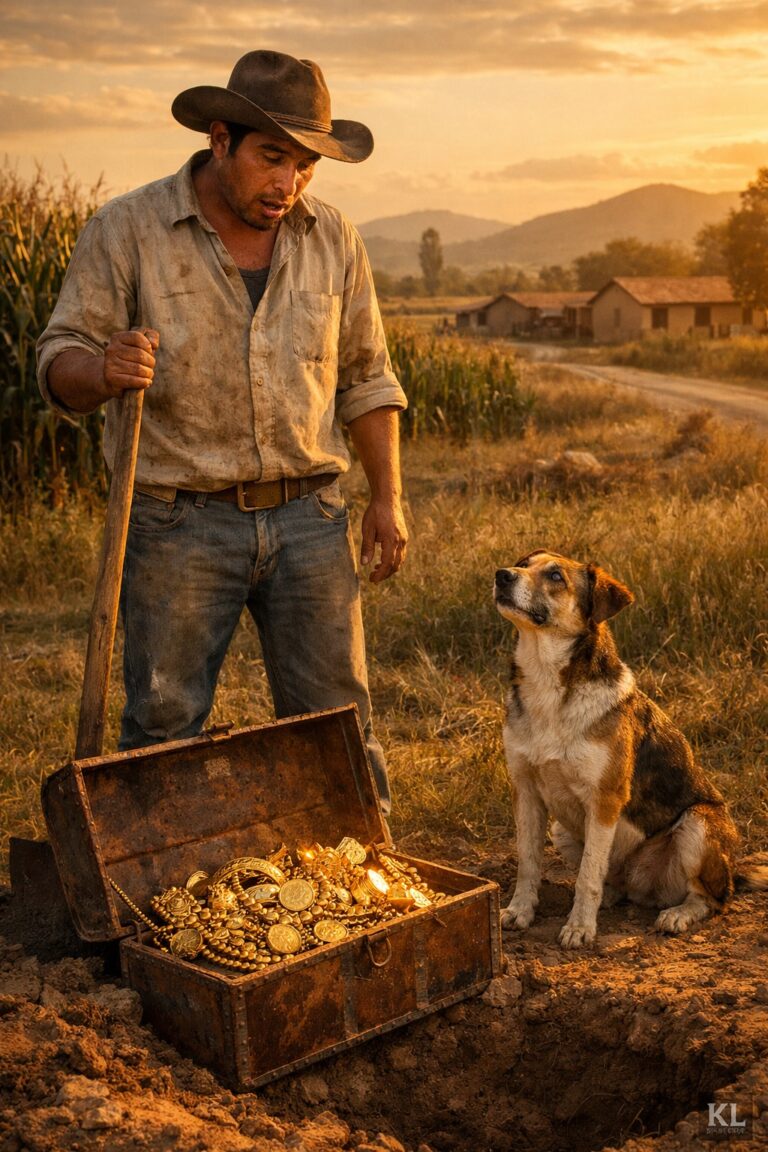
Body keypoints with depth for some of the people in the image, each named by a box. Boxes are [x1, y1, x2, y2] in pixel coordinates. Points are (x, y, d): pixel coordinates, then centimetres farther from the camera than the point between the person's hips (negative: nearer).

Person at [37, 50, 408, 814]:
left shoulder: (332, 240, 6)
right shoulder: (126, 231, -4)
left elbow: (364, 378, 13)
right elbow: (59, 363, -6)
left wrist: (387, 497, 7)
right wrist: (104, 369, -29)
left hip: (307, 519, 3)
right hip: (180, 523, -2)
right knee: (163, 727, 4)